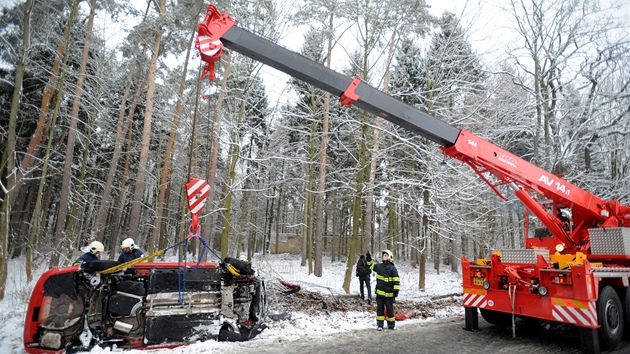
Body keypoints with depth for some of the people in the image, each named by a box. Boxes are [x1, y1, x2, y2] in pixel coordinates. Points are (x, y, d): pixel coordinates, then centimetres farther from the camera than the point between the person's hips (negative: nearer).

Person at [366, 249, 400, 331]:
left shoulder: (392, 268, -10)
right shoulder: (379, 266, 6)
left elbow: (396, 280, -12)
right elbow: (371, 266, 24)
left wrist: (396, 290, -17)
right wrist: (369, 259, 10)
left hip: (389, 294, -5)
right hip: (379, 293, 5)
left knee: (389, 309, 8)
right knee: (379, 308, 8)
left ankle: (391, 324, 22)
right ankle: (379, 324, 15)